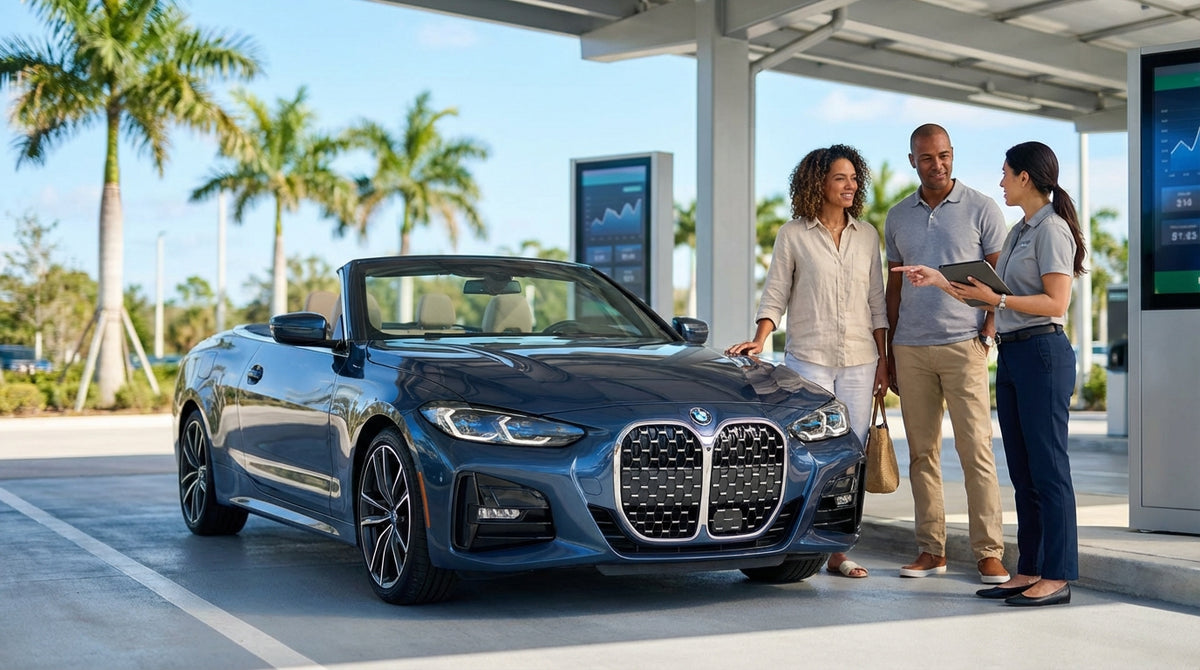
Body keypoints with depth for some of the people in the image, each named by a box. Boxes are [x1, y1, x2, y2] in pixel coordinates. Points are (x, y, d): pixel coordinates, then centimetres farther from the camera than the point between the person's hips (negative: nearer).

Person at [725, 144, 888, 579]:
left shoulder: (866, 236, 11)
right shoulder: (793, 235, 2)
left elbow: (876, 302, 13)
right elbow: (775, 295, 2)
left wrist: (883, 361, 8)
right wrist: (760, 340, -14)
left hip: (859, 362, 3)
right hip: (808, 359, -3)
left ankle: (837, 552, 8)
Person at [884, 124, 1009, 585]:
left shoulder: (982, 209, 2)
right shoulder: (897, 217, 13)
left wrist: (989, 330, -11)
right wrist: (888, 353, 14)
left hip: (963, 345, -4)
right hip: (910, 348, 4)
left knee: (975, 449, -7)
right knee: (922, 452, 5)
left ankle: (988, 553, -3)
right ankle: (931, 550, 11)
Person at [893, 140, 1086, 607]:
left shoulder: (1052, 229, -8)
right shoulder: (1019, 232, 19)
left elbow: (1056, 303, -16)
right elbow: (988, 295, 19)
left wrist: (996, 299, -19)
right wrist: (939, 280, 17)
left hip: (1042, 353, -9)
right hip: (1010, 354, 9)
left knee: (1048, 467, -7)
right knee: (1022, 472, 9)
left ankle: (1057, 577, -4)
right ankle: (1029, 571, 13)